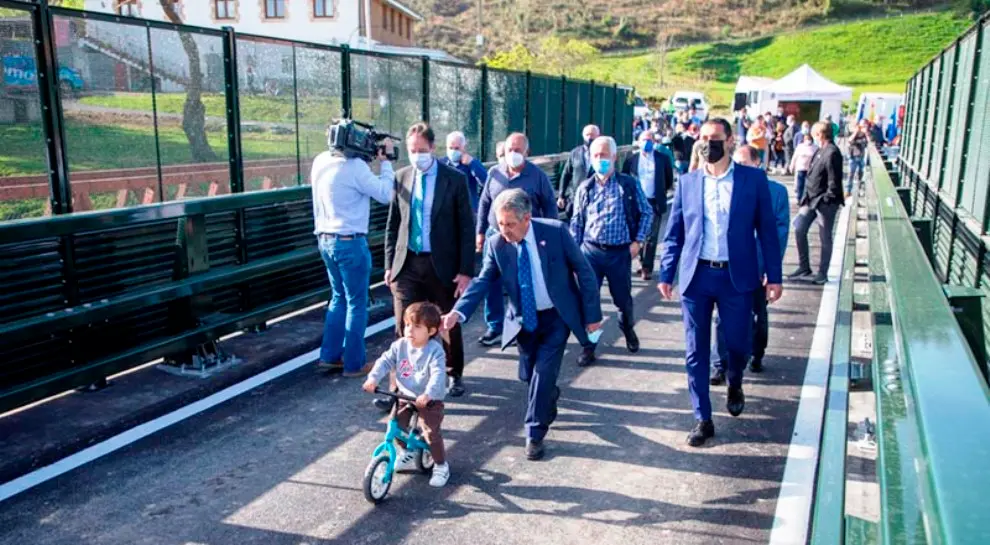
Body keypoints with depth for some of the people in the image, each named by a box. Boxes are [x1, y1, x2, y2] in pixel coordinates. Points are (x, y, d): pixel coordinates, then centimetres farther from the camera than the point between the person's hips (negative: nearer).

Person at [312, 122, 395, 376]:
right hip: (350, 241, -8)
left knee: (339, 297, 20)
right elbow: (385, 194, -13)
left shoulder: (321, 161, 7)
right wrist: (386, 161, -4)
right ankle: (353, 364, 12)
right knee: (356, 303, 4)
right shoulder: (354, 165, -17)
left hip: (326, 239, 8)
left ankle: (329, 357, 24)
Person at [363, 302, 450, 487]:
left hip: (429, 400, -5)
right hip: (405, 396, 5)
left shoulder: (434, 351, -21)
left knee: (431, 433, -13)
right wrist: (373, 378, -27)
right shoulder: (400, 345, -6)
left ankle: (441, 466, 10)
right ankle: (407, 453, 34)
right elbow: (385, 361, -10)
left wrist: (428, 394, -48)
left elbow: (438, 375, -32)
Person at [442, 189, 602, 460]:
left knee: (544, 370, -12)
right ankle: (549, 396, 45)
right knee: (528, 374, 10)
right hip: (524, 319, 3)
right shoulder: (496, 243, -11)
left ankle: (535, 434, 3)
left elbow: (584, 272, -11)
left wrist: (592, 314, -10)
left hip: (558, 316, -3)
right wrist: (458, 312, -31)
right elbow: (483, 281, -14)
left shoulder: (555, 231, -18)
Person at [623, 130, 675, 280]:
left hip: (655, 203, -2)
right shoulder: (631, 159, 2)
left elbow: (669, 178, 12)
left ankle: (647, 268, -2)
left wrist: (662, 191, 10)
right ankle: (643, 262, 24)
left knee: (651, 236, -5)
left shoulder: (662, 158, 1)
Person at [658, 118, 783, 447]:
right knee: (696, 352, 5)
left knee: (738, 344, 9)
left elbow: (767, 230, 1)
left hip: (736, 277, -1)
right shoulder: (687, 183, 4)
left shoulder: (753, 180, -1)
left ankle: (734, 385, 44)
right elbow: (674, 234, 6)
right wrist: (666, 274, 1)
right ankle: (703, 420, 18)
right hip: (696, 276, 1)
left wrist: (774, 276, -2)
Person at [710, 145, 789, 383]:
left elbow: (781, 230, -4)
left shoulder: (776, 191, -4)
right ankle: (720, 364, 6)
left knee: (758, 314, 17)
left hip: (758, 267, 0)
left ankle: (756, 355, 38)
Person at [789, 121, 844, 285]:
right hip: (812, 199, 9)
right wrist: (807, 196, 10)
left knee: (825, 238, 4)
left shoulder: (832, 153, -18)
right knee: (799, 229, 9)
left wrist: (826, 200, -17)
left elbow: (834, 181, -20)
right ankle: (804, 267, 20)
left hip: (825, 203, -9)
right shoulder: (821, 151, 10)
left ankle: (822, 273, 17)